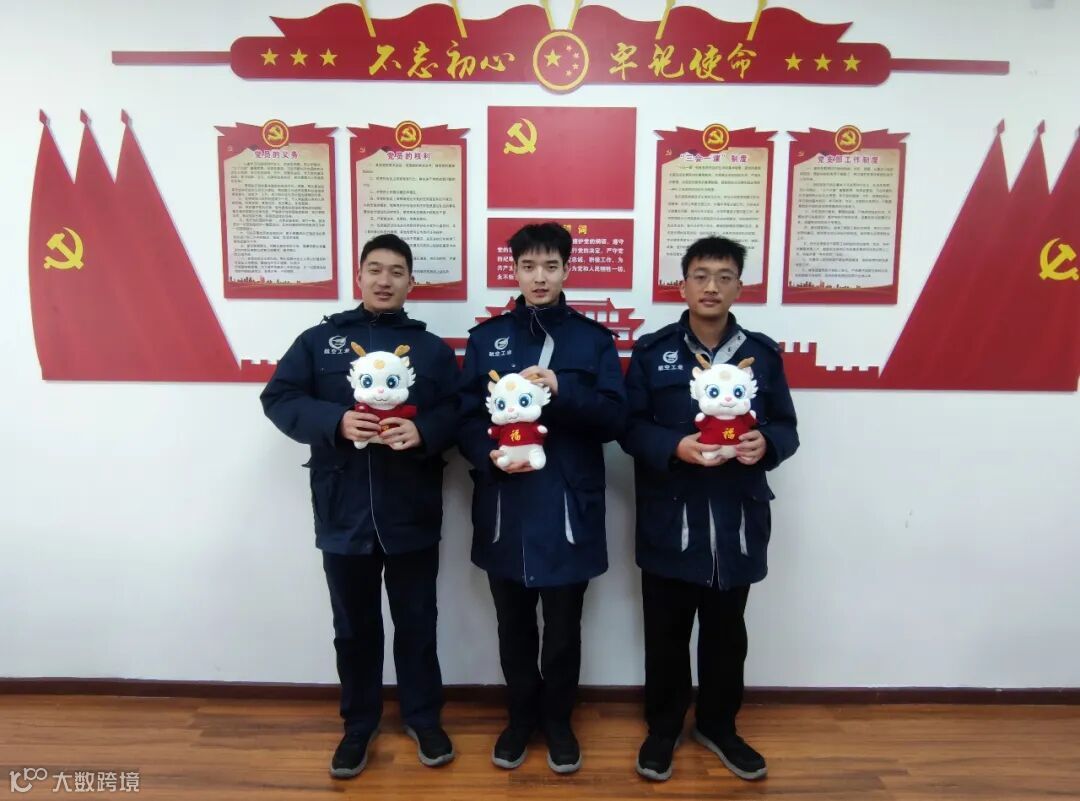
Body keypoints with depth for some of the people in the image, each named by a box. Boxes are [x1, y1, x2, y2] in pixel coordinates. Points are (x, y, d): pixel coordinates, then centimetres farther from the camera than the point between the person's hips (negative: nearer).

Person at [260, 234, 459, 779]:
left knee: (417, 622, 13)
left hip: (412, 513, 0)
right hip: (343, 512, 0)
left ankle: (423, 718, 33)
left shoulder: (431, 347, 7)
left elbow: (459, 412, 0)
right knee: (354, 627, 15)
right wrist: (336, 422, -17)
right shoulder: (319, 339, 6)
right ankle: (358, 724, 34)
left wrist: (424, 430, -21)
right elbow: (278, 399, -1)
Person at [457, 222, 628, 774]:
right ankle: (521, 716, 36)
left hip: (569, 508, -1)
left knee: (563, 627, 10)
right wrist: (490, 456, -17)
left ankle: (557, 720, 33)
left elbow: (614, 418, -5)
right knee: (513, 626, 15)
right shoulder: (486, 338, 6)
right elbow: (465, 418, 2)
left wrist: (563, 388, -20)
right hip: (504, 506, 2)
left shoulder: (593, 339, 3)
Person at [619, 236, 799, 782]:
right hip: (669, 520, -1)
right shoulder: (651, 351, -1)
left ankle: (718, 726, 38)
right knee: (666, 632, 12)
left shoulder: (762, 353, 4)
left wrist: (766, 443, -15)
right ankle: (663, 727, 32)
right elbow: (629, 427, -3)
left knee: (726, 633, 17)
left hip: (737, 520, 2)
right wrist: (675, 447, -21)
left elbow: (787, 426, 7)